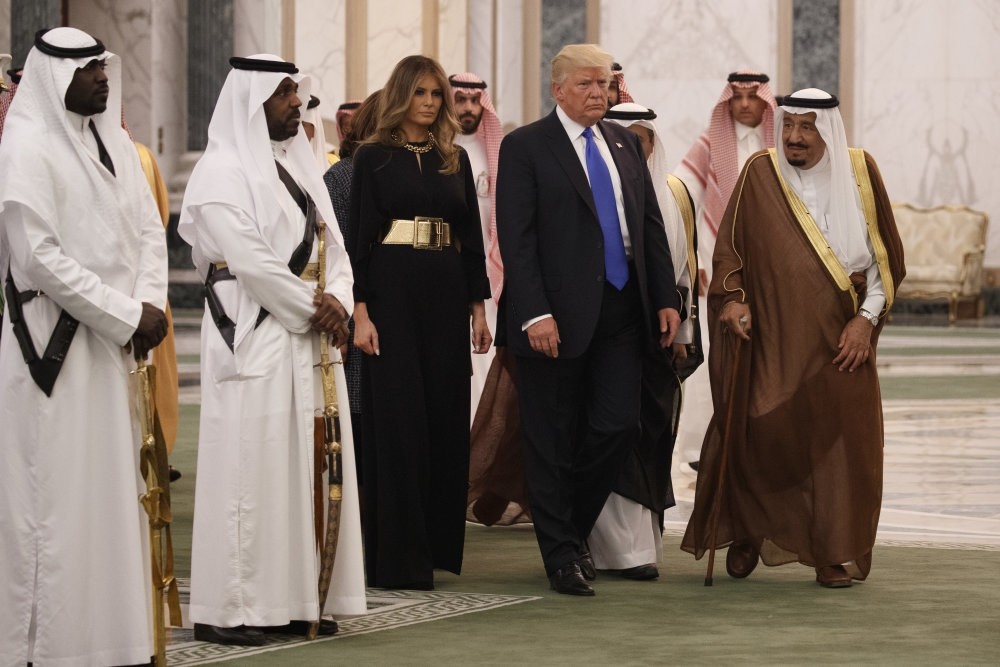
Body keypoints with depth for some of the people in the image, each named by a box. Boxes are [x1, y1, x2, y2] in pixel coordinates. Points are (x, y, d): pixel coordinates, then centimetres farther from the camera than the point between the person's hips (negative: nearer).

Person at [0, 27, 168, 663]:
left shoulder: (112, 140, 13)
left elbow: (148, 229, 12)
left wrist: (151, 303, -6)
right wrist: (125, 316, -14)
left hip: (111, 344, 8)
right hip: (53, 343, -8)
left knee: (113, 487, 10)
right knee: (57, 491, -5)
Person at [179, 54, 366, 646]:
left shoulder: (298, 165, 16)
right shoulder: (222, 171, -8)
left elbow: (331, 244, 14)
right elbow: (250, 259, -16)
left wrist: (338, 300, -5)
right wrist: (314, 307, -11)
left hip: (309, 339, 8)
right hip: (253, 339, -8)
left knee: (305, 468, 7)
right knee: (250, 467, -7)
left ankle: (296, 600, 12)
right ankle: (227, 609, -3)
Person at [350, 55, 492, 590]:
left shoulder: (455, 159, 12)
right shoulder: (373, 157, 0)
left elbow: (472, 235, 13)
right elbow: (359, 235, -5)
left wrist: (478, 307, 7)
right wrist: (361, 311, -13)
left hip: (447, 291, 5)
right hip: (393, 289, -4)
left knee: (446, 416, 5)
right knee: (398, 419, -5)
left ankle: (438, 544, 14)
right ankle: (398, 556, -2)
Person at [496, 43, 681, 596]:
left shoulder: (624, 142, 13)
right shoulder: (525, 147, -5)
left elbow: (651, 223, 15)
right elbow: (515, 238, -11)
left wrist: (666, 298, 7)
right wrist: (535, 314, -19)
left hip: (621, 309, 5)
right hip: (557, 315, -5)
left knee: (618, 425, 1)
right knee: (553, 440, 3)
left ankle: (574, 529, 22)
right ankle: (561, 555, 12)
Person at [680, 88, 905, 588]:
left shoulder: (859, 172, 2)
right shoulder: (760, 174, 1)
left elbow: (885, 254, 6)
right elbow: (728, 245, 4)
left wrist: (867, 318, -3)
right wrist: (730, 297, -11)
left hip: (839, 341, 1)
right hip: (770, 337, -1)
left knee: (839, 442, -1)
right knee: (758, 433, -3)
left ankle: (836, 554, 9)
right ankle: (747, 533, 18)